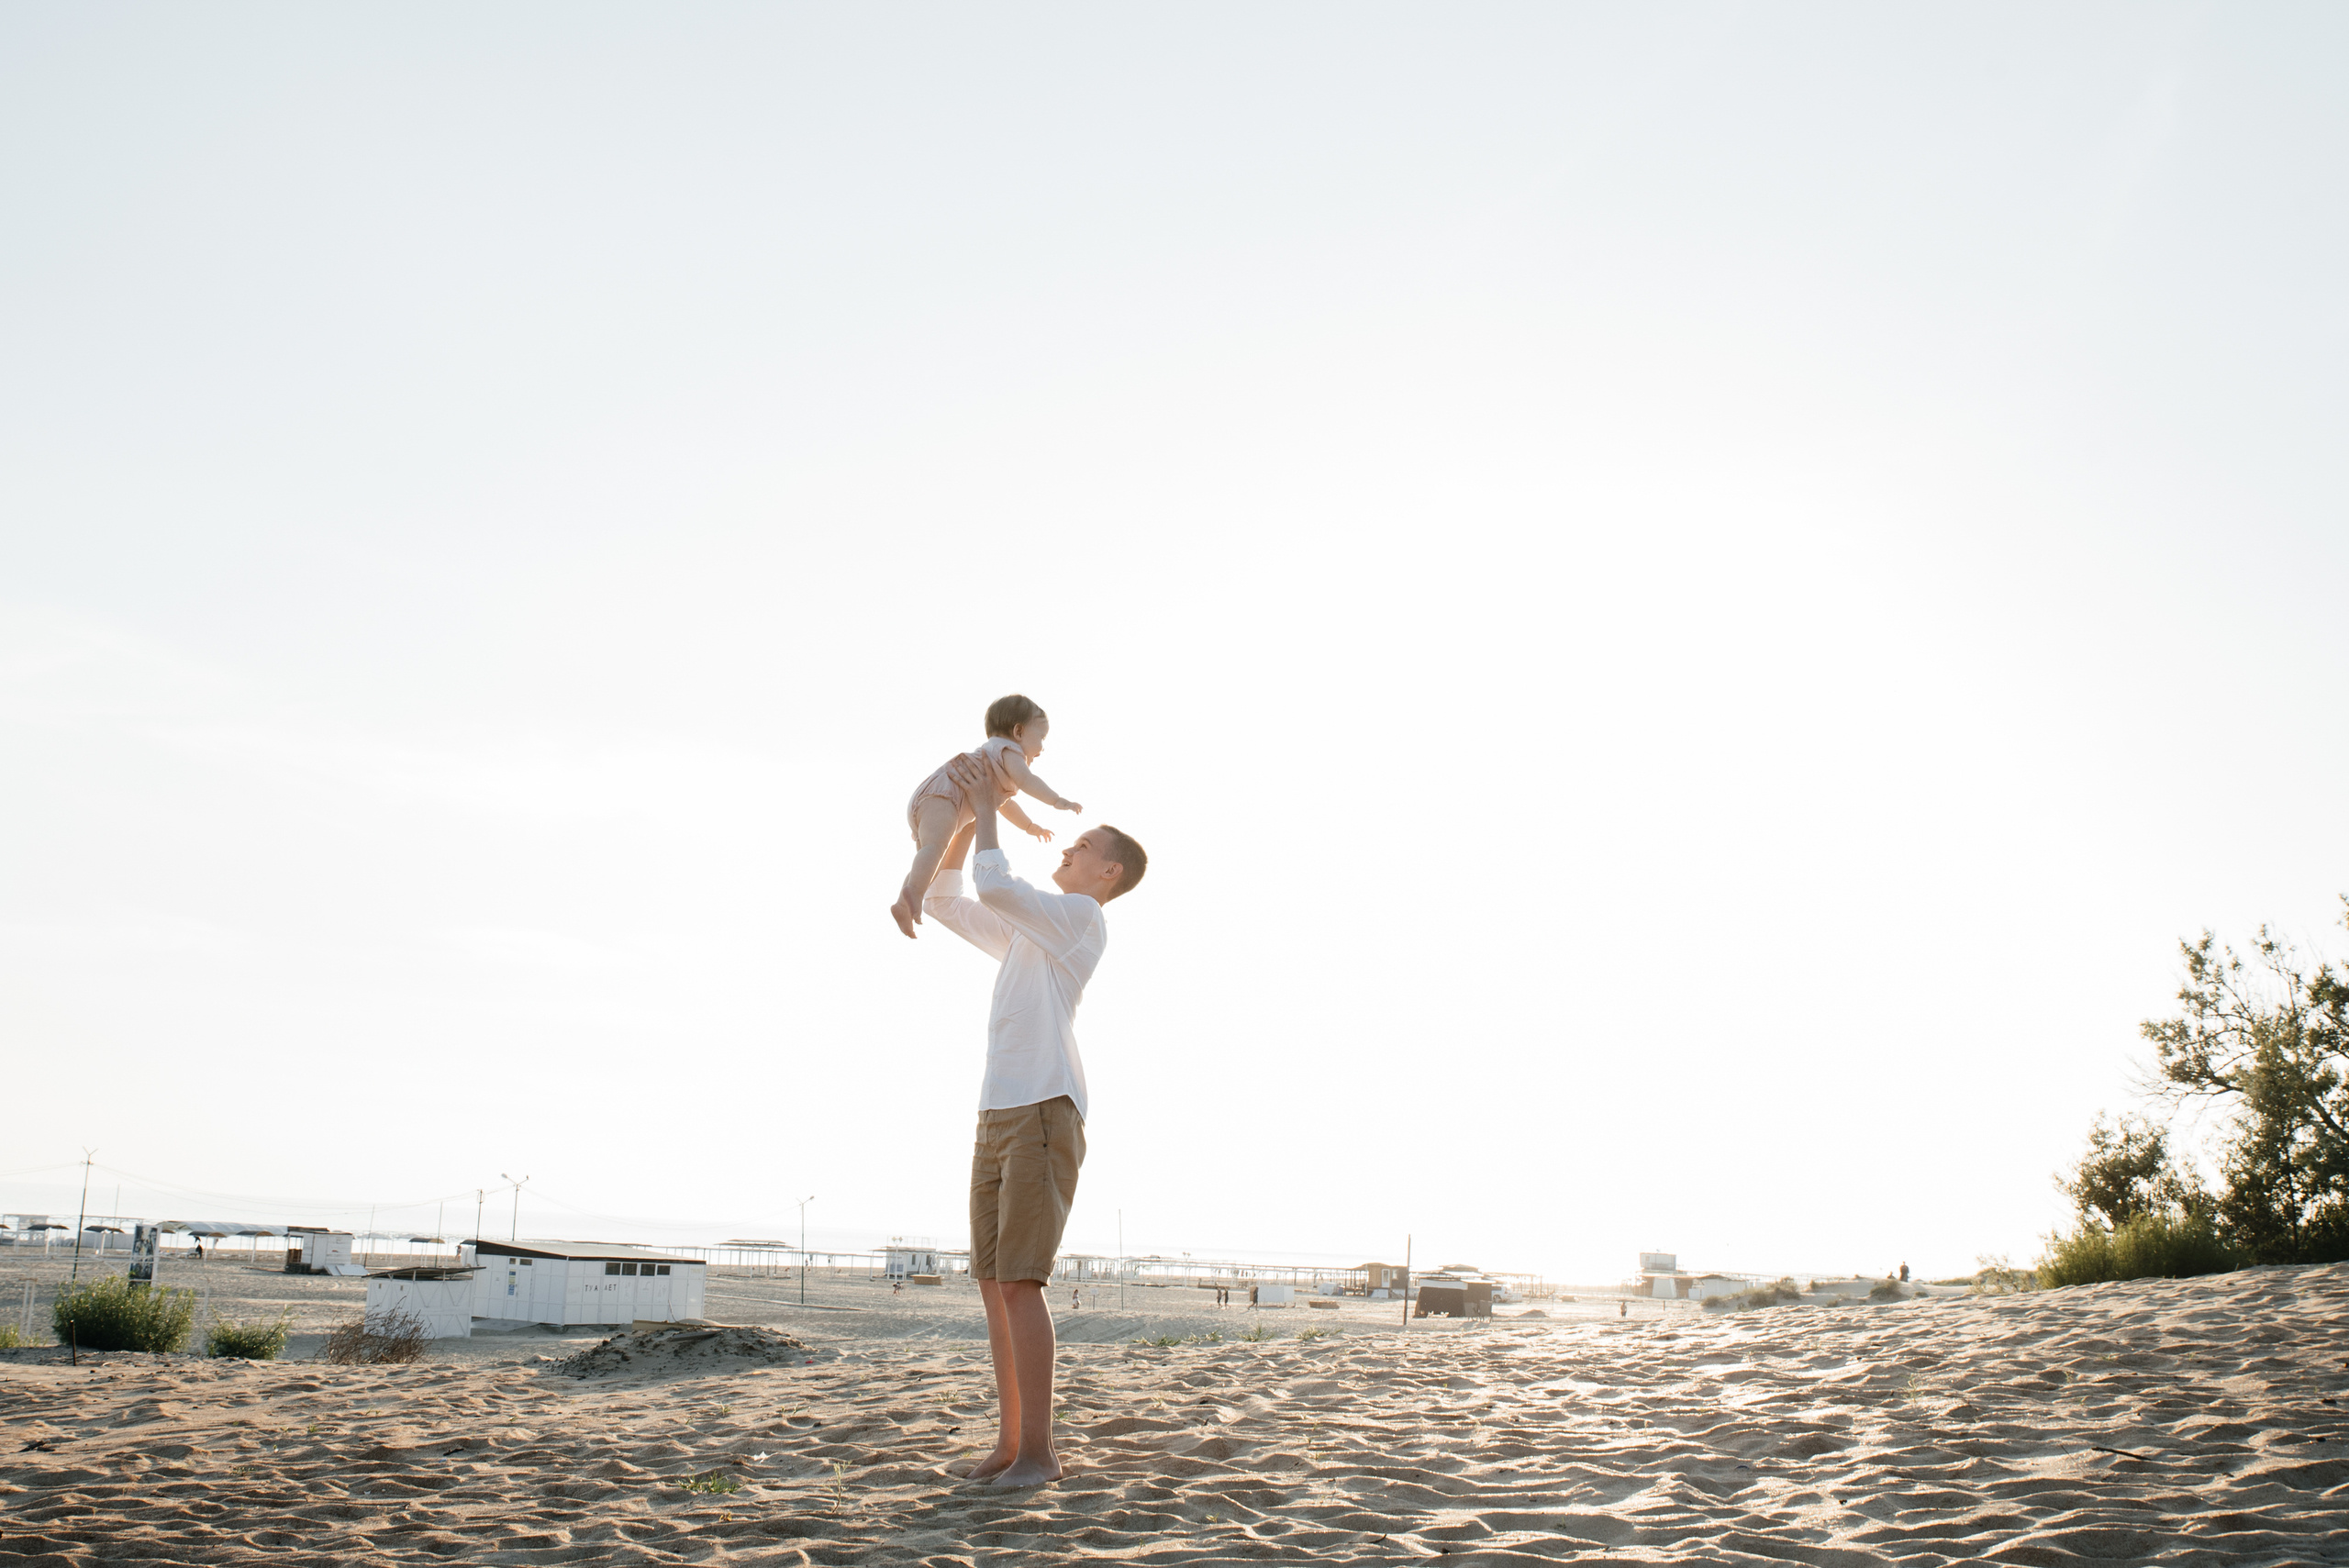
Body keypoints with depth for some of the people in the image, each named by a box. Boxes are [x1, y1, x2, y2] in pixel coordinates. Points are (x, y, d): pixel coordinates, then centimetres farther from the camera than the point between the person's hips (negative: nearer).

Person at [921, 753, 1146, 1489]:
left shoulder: (1082, 916, -2)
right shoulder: (1024, 934, 26)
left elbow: (993, 885, -17)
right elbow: (943, 902, 29)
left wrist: (988, 807, -3)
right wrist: (967, 819, 19)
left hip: (1045, 1115, -9)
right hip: (996, 1117, 9)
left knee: (1019, 1282, -14)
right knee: (994, 1283, 6)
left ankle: (1038, 1448, -8)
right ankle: (1011, 1439, 11)